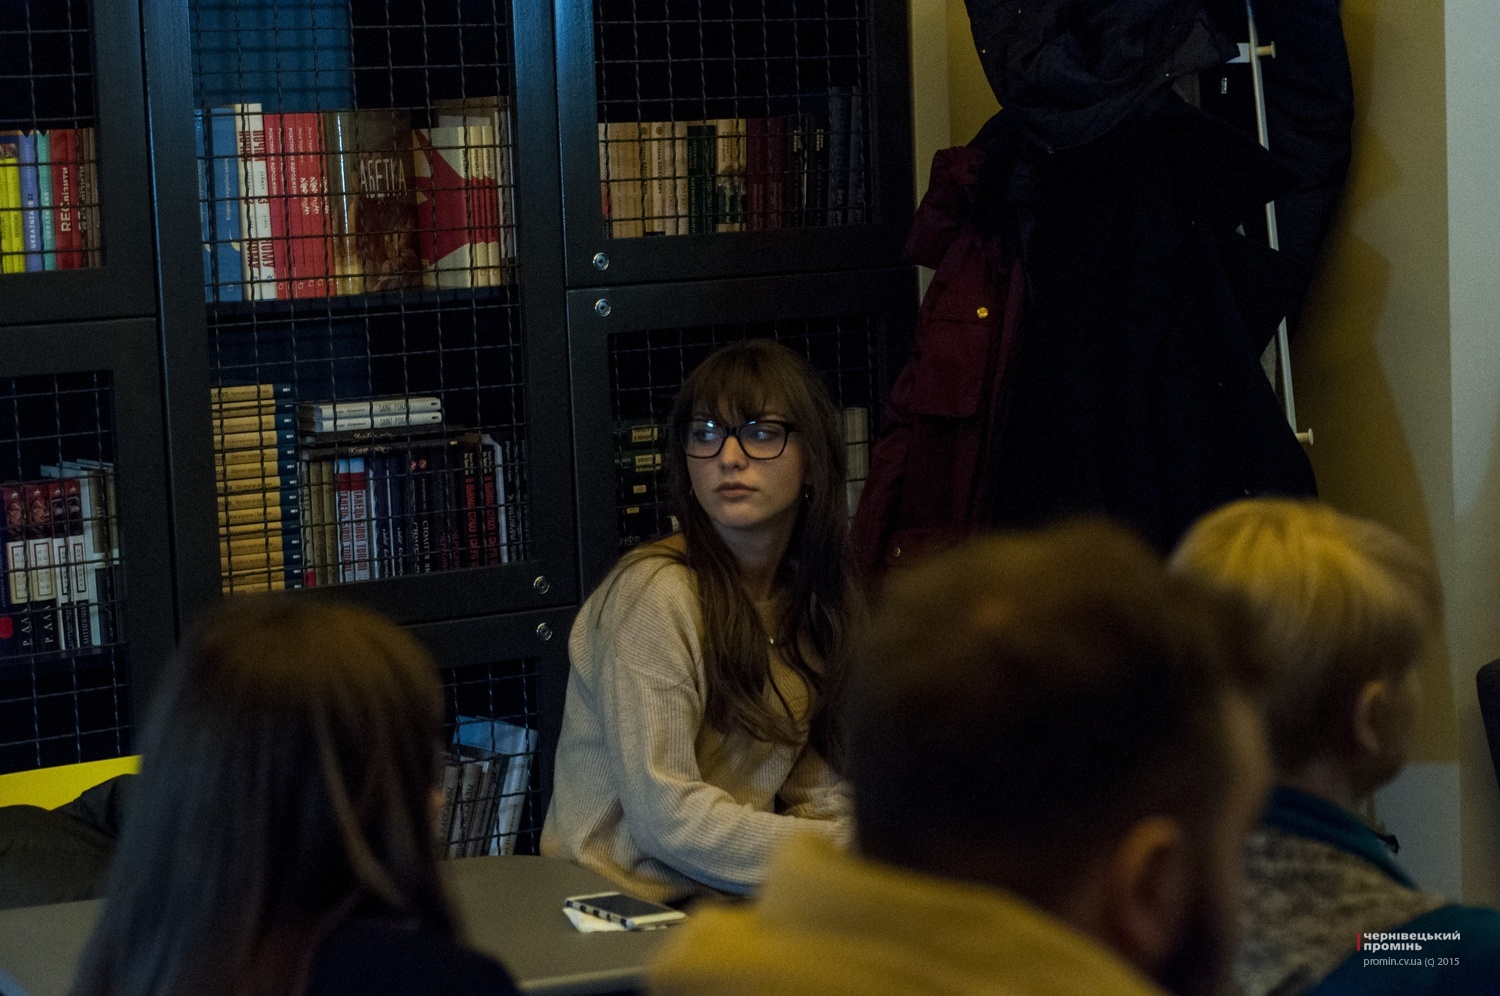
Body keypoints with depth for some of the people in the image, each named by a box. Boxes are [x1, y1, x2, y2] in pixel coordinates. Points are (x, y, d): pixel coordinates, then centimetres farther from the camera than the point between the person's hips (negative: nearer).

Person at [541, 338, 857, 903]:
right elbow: (665, 815, -19)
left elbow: (816, 790, 10)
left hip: (734, 896, 7)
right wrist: (844, 847, -17)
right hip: (630, 896, -7)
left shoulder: (814, 595, 8)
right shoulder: (655, 594, -15)